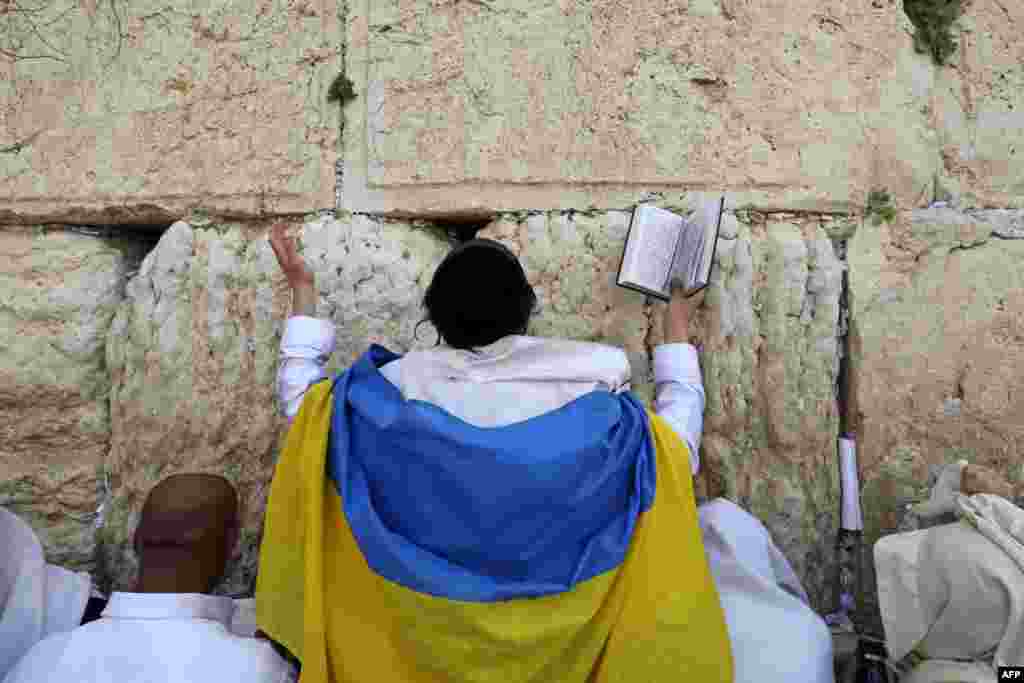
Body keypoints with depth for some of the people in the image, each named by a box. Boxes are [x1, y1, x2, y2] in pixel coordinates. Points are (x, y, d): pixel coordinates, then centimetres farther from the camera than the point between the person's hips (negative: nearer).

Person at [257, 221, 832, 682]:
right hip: (568, 614, -1)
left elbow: (299, 397, 5)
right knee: (726, 526, 15)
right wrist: (678, 338, 9)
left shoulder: (401, 385, -13)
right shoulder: (593, 376, -18)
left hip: (430, 627, 2)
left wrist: (303, 292, 15)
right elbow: (679, 454, -3)